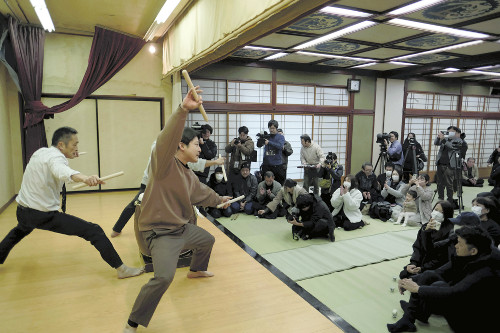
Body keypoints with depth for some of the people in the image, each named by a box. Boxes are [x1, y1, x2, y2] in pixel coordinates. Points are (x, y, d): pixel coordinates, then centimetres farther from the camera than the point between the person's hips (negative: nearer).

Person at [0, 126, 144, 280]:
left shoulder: (39, 152, 6)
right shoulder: (55, 157, -19)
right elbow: (63, 172, -45)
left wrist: (69, 157, 15)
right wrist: (85, 178, -64)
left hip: (22, 211, 9)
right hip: (44, 215, -9)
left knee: (20, 230, 45)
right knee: (94, 231, -13)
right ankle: (121, 269, -18)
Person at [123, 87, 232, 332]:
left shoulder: (189, 175, 7)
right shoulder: (165, 163, -20)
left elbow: (202, 192, 25)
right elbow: (166, 139, -41)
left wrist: (219, 199, 40)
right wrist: (183, 110, -51)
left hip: (183, 228, 10)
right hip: (161, 232, -10)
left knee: (208, 240, 29)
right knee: (164, 277, -27)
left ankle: (196, 270, 61)